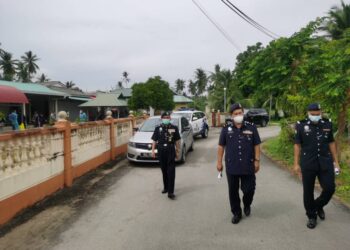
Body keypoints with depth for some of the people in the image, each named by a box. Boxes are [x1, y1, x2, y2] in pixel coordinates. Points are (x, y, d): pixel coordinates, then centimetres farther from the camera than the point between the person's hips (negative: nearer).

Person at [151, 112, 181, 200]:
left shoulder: (174, 128, 2)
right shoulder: (158, 128, 6)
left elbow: (177, 141, 6)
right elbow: (154, 140, 8)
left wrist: (177, 151, 4)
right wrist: (153, 150, 0)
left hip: (170, 151, -2)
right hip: (161, 151, 2)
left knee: (171, 171, -6)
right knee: (164, 171, 13)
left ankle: (170, 192, -5)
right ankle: (166, 187, 29)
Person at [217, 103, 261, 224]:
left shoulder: (251, 127, 0)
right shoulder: (226, 128, 1)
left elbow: (256, 145, 4)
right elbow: (221, 146, 4)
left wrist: (257, 161, -2)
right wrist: (219, 162, 2)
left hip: (248, 166, 0)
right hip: (231, 166, 1)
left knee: (249, 189, 5)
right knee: (233, 191, 8)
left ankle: (247, 205, 38)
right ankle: (236, 213, 26)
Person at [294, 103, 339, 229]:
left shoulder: (327, 124, 4)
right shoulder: (301, 125, -5)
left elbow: (331, 143, 12)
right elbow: (297, 145, -1)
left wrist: (335, 161, 11)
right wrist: (296, 163, -4)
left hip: (325, 162, 2)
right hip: (308, 164, -2)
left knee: (330, 188, 1)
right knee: (308, 191, 5)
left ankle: (318, 206, 31)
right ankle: (311, 216, 24)